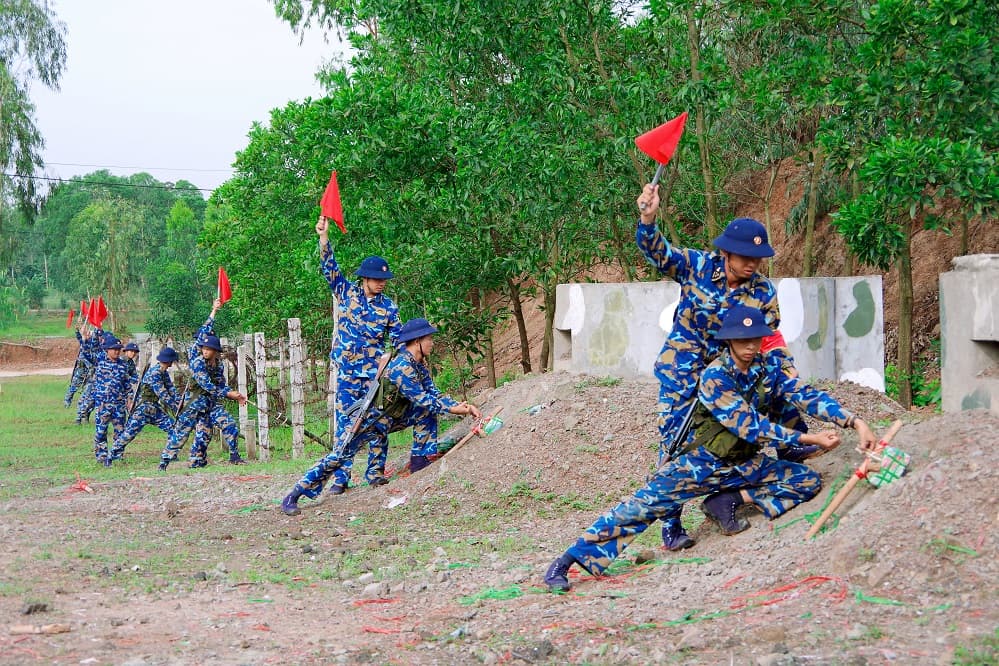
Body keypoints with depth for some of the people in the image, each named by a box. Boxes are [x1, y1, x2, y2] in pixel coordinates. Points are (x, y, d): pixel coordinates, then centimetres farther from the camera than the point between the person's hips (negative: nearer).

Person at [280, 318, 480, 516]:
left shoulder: (419, 365, 3)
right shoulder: (402, 366, -27)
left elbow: (433, 393, 4)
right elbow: (421, 399, -27)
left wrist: (461, 405, -8)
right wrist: (452, 409, -22)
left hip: (392, 417, 9)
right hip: (370, 420, -9)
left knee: (428, 411, -4)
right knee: (341, 454, -12)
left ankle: (419, 462, 0)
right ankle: (293, 496, -8)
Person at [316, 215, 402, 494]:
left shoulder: (388, 307, 3)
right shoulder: (347, 293, 2)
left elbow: (399, 340, 6)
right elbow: (330, 268, -7)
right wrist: (324, 238, -18)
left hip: (376, 373, 1)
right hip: (347, 371, -1)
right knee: (344, 423, -2)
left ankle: (376, 471, 9)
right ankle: (340, 477, -1)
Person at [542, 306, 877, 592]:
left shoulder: (768, 368, -2)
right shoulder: (714, 377, -19)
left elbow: (809, 396, -10)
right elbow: (751, 427, -25)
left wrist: (855, 422, -25)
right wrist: (809, 439, -28)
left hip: (746, 462, 5)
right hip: (705, 461, -5)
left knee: (808, 481, -11)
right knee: (647, 503, -20)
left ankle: (728, 501, -12)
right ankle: (568, 560, -20)